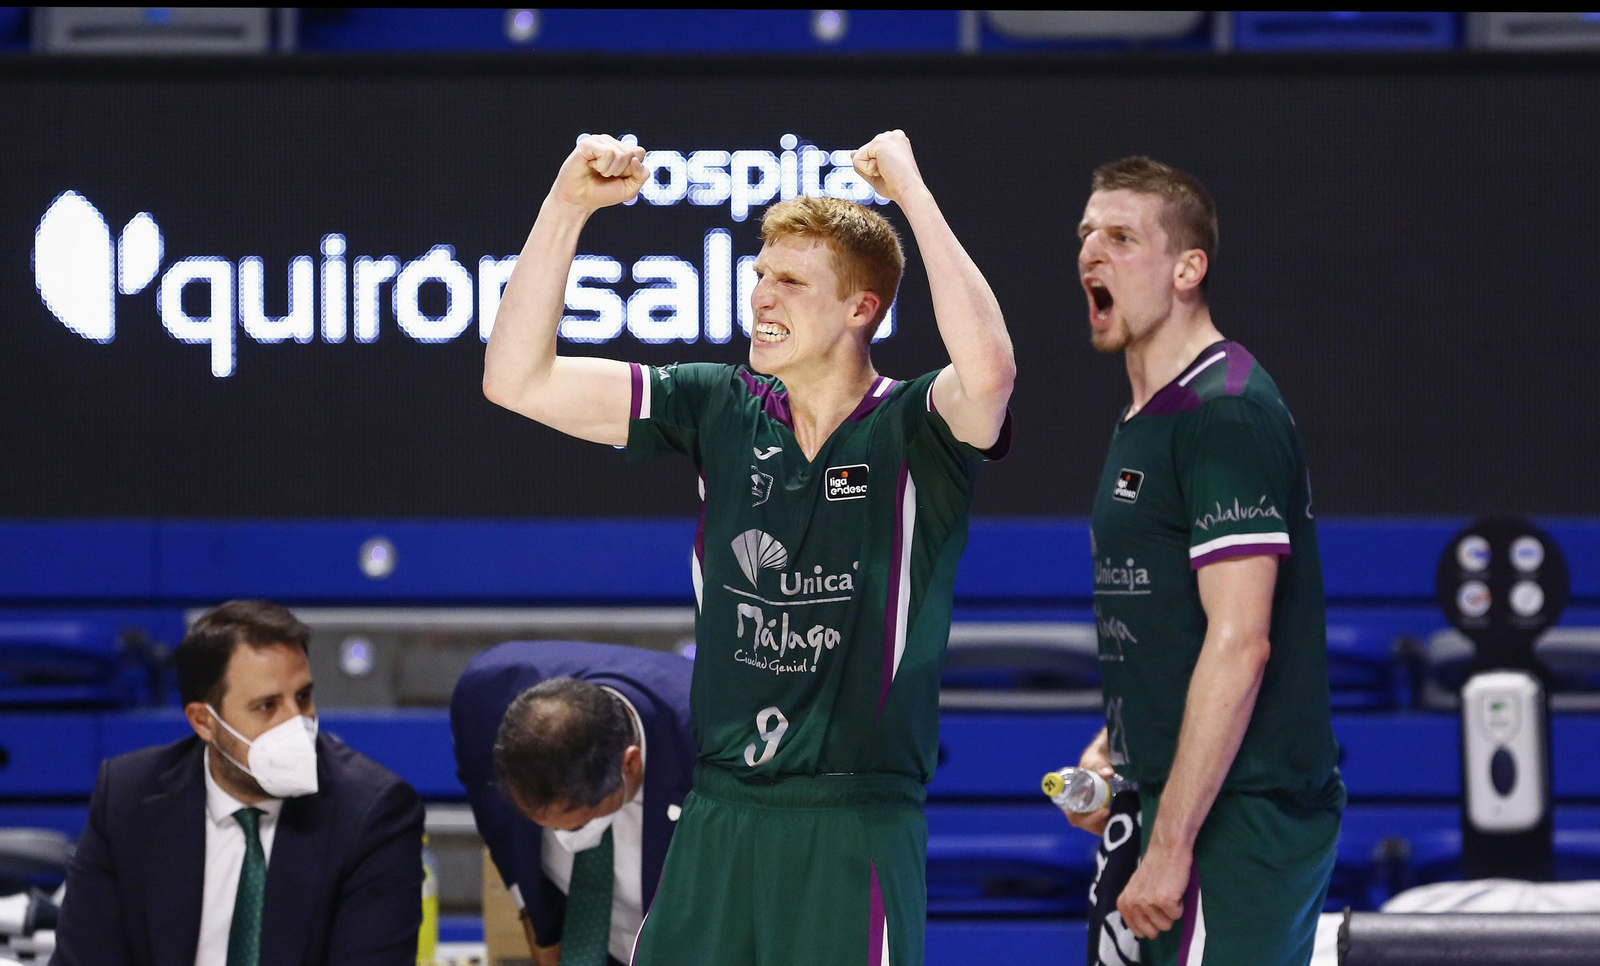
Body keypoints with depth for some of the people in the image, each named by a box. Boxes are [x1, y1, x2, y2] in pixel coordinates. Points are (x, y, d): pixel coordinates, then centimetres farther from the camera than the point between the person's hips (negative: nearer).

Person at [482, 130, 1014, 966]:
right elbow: (517, 379, 5)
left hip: (856, 828, -4)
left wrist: (911, 193, -24)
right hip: (718, 815, 4)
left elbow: (987, 371, -30)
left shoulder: (914, 429, -5)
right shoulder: (721, 411, 8)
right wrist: (568, 205, -3)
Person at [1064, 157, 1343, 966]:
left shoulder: (1226, 413, -14)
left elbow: (1239, 643, -21)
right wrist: (1113, 748, 12)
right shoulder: (1142, 420, 17)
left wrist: (1171, 845, -23)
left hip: (1235, 824, -10)